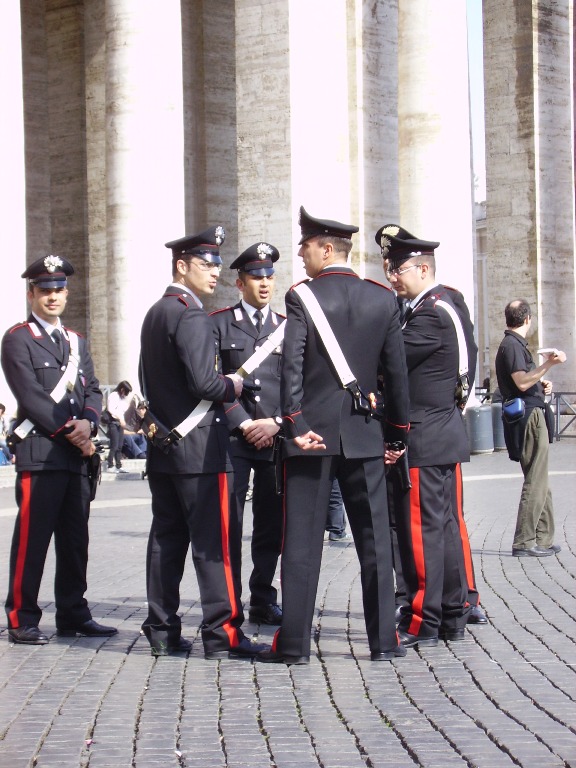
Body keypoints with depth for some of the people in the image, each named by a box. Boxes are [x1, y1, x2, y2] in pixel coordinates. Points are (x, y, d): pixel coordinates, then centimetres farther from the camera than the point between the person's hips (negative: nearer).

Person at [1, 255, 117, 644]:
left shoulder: (77, 342, 21)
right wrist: (69, 429, -12)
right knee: (32, 539, -6)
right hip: (39, 452, -7)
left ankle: (73, 613, 16)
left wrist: (88, 423, -6)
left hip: (78, 454, 7)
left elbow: (93, 390, 15)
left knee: (76, 539, 9)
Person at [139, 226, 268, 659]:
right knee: (215, 541, -6)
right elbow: (203, 381, -22)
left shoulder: (154, 315, 15)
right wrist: (233, 387, -5)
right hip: (199, 446, -9)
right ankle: (222, 633, -5)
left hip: (163, 444, 9)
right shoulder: (191, 315, -14)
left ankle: (163, 631, 13)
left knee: (166, 539, 10)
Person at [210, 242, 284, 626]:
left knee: (272, 526, 5)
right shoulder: (219, 324, 5)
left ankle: (263, 601, 14)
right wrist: (244, 424, -9)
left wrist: (277, 423, -5)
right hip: (232, 438, -3)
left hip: (276, 439, 3)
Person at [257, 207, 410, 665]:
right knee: (375, 540, 8)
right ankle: (384, 640, 11)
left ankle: (294, 643, 5)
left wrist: (297, 427, -11)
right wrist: (398, 433, 11)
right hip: (365, 436, 3)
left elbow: (291, 367, -15)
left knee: (302, 541, 3)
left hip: (312, 433, -2)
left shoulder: (301, 298, -7)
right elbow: (397, 372, 5)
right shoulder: (383, 300, 3)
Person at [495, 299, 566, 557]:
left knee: (540, 482, 13)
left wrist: (542, 384, 16)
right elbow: (522, 382, -22)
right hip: (528, 417, -11)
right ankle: (524, 542, -9)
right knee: (536, 482, -10)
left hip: (534, 417, 11)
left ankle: (543, 539, 18)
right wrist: (548, 364, -28)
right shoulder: (512, 345, -12)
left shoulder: (514, 344, 20)